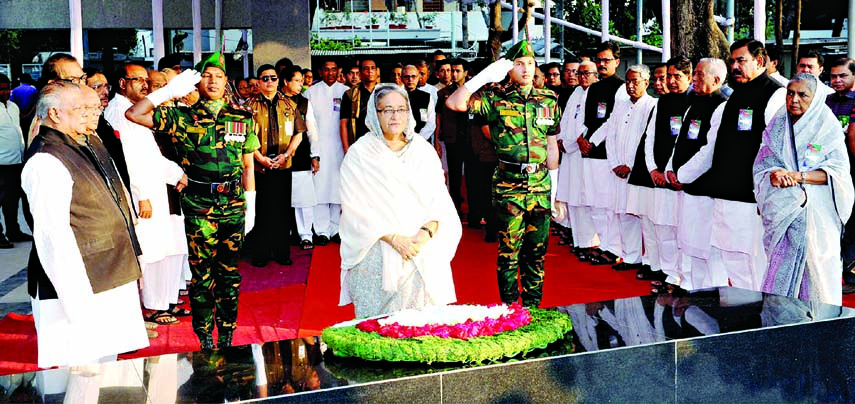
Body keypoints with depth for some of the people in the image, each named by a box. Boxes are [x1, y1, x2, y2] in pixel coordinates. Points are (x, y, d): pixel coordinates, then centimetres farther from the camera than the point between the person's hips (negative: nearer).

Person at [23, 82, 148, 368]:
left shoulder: (87, 144, 13)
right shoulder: (46, 162, -17)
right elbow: (52, 233, -22)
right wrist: (77, 298, -23)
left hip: (112, 279, 9)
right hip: (81, 286, -9)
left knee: (108, 360, 18)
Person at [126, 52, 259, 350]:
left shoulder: (242, 118, 6)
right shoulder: (182, 117, 1)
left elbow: (247, 166, 9)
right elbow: (134, 114, -4)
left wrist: (250, 207, 7)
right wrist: (170, 90, -8)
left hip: (234, 204, 2)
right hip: (198, 205, -2)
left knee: (229, 271, 9)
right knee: (202, 272, 4)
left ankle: (226, 334, 21)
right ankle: (205, 337, 17)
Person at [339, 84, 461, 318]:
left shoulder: (424, 149, 11)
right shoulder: (359, 154, 0)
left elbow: (439, 199, 5)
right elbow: (356, 210, -7)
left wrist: (427, 231, -13)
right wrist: (394, 238, -16)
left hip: (424, 253, 3)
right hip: (378, 254, -2)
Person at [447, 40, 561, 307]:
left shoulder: (548, 100, 9)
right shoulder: (496, 98, -2)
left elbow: (551, 145, 15)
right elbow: (454, 103, -15)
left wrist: (554, 183, 12)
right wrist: (485, 76, -16)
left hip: (540, 185, 4)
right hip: (508, 185, -3)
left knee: (537, 248, 11)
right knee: (509, 249, 2)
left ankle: (533, 304, 24)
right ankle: (509, 305, 15)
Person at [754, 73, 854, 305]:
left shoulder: (827, 127, -1)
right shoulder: (777, 126, 9)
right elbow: (761, 164, 7)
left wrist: (798, 176, -19)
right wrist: (773, 174, -16)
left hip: (818, 211, -2)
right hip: (782, 210, 2)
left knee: (817, 265, -2)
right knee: (780, 271, 1)